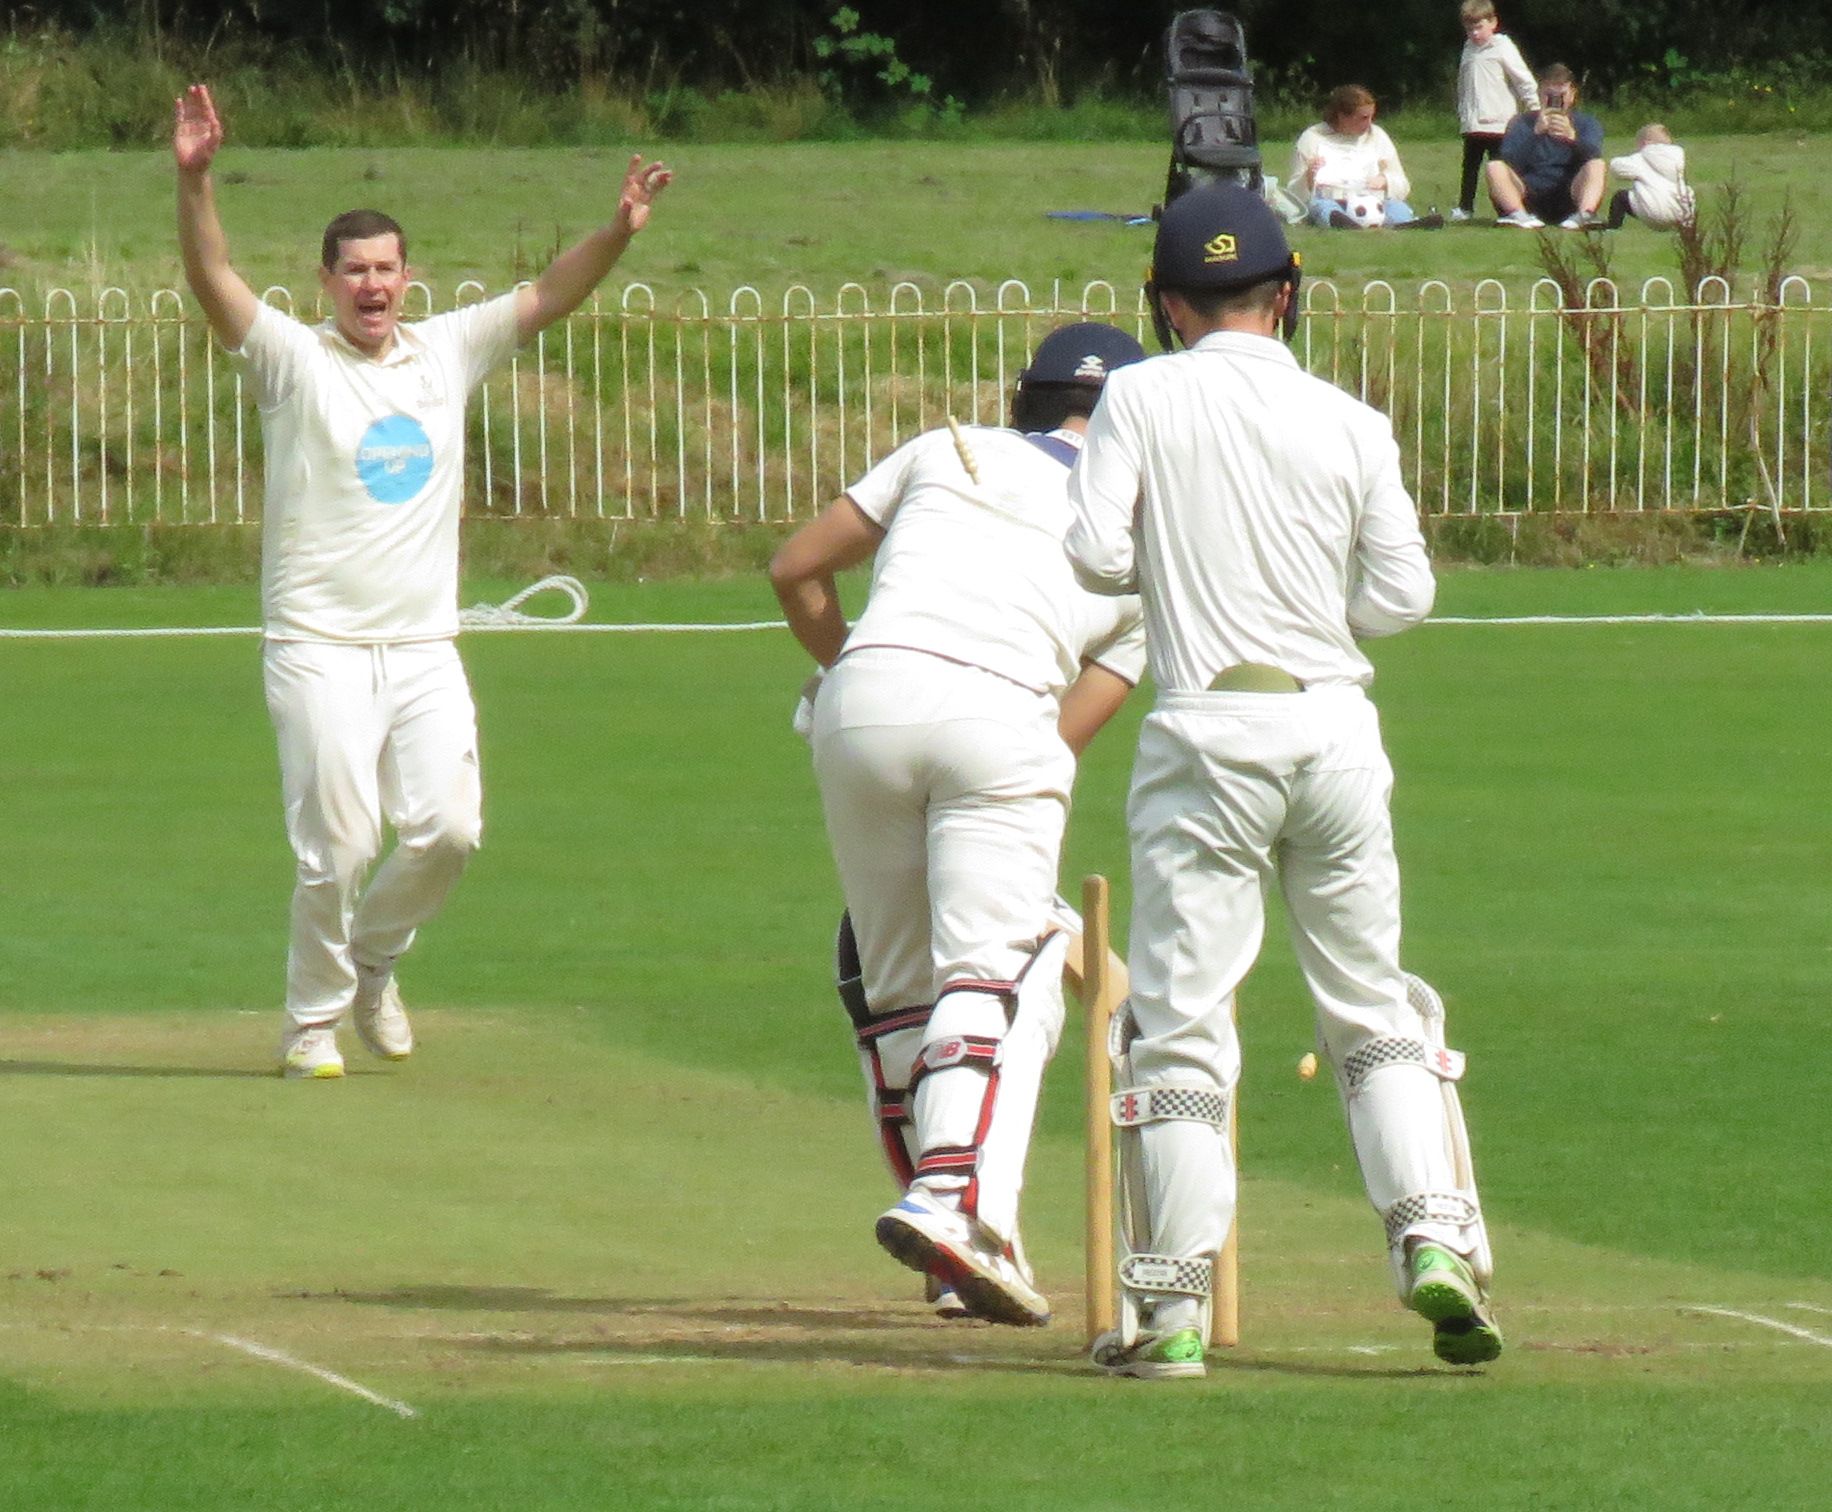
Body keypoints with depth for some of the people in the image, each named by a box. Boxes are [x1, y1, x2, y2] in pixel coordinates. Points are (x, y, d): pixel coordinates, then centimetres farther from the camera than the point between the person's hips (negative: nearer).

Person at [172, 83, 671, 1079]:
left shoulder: (446, 353, 9)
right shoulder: (294, 360, -2)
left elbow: (548, 297, 5)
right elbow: (211, 280, -16)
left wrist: (619, 232, -14)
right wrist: (195, 180, -34)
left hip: (425, 646, 4)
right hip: (321, 647, -4)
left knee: (448, 829, -5)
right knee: (338, 843, -9)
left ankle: (371, 960, 23)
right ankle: (313, 1018, 11)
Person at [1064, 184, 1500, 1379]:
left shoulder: (1143, 399, -1)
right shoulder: (1351, 424, 3)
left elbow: (1097, 554, -8)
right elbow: (1404, 594, 2)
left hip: (1210, 731, -2)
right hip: (1338, 728, 2)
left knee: (1182, 1020, 1)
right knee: (1373, 1006, 15)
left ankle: (1173, 1305, -2)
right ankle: (1436, 1236, 0)